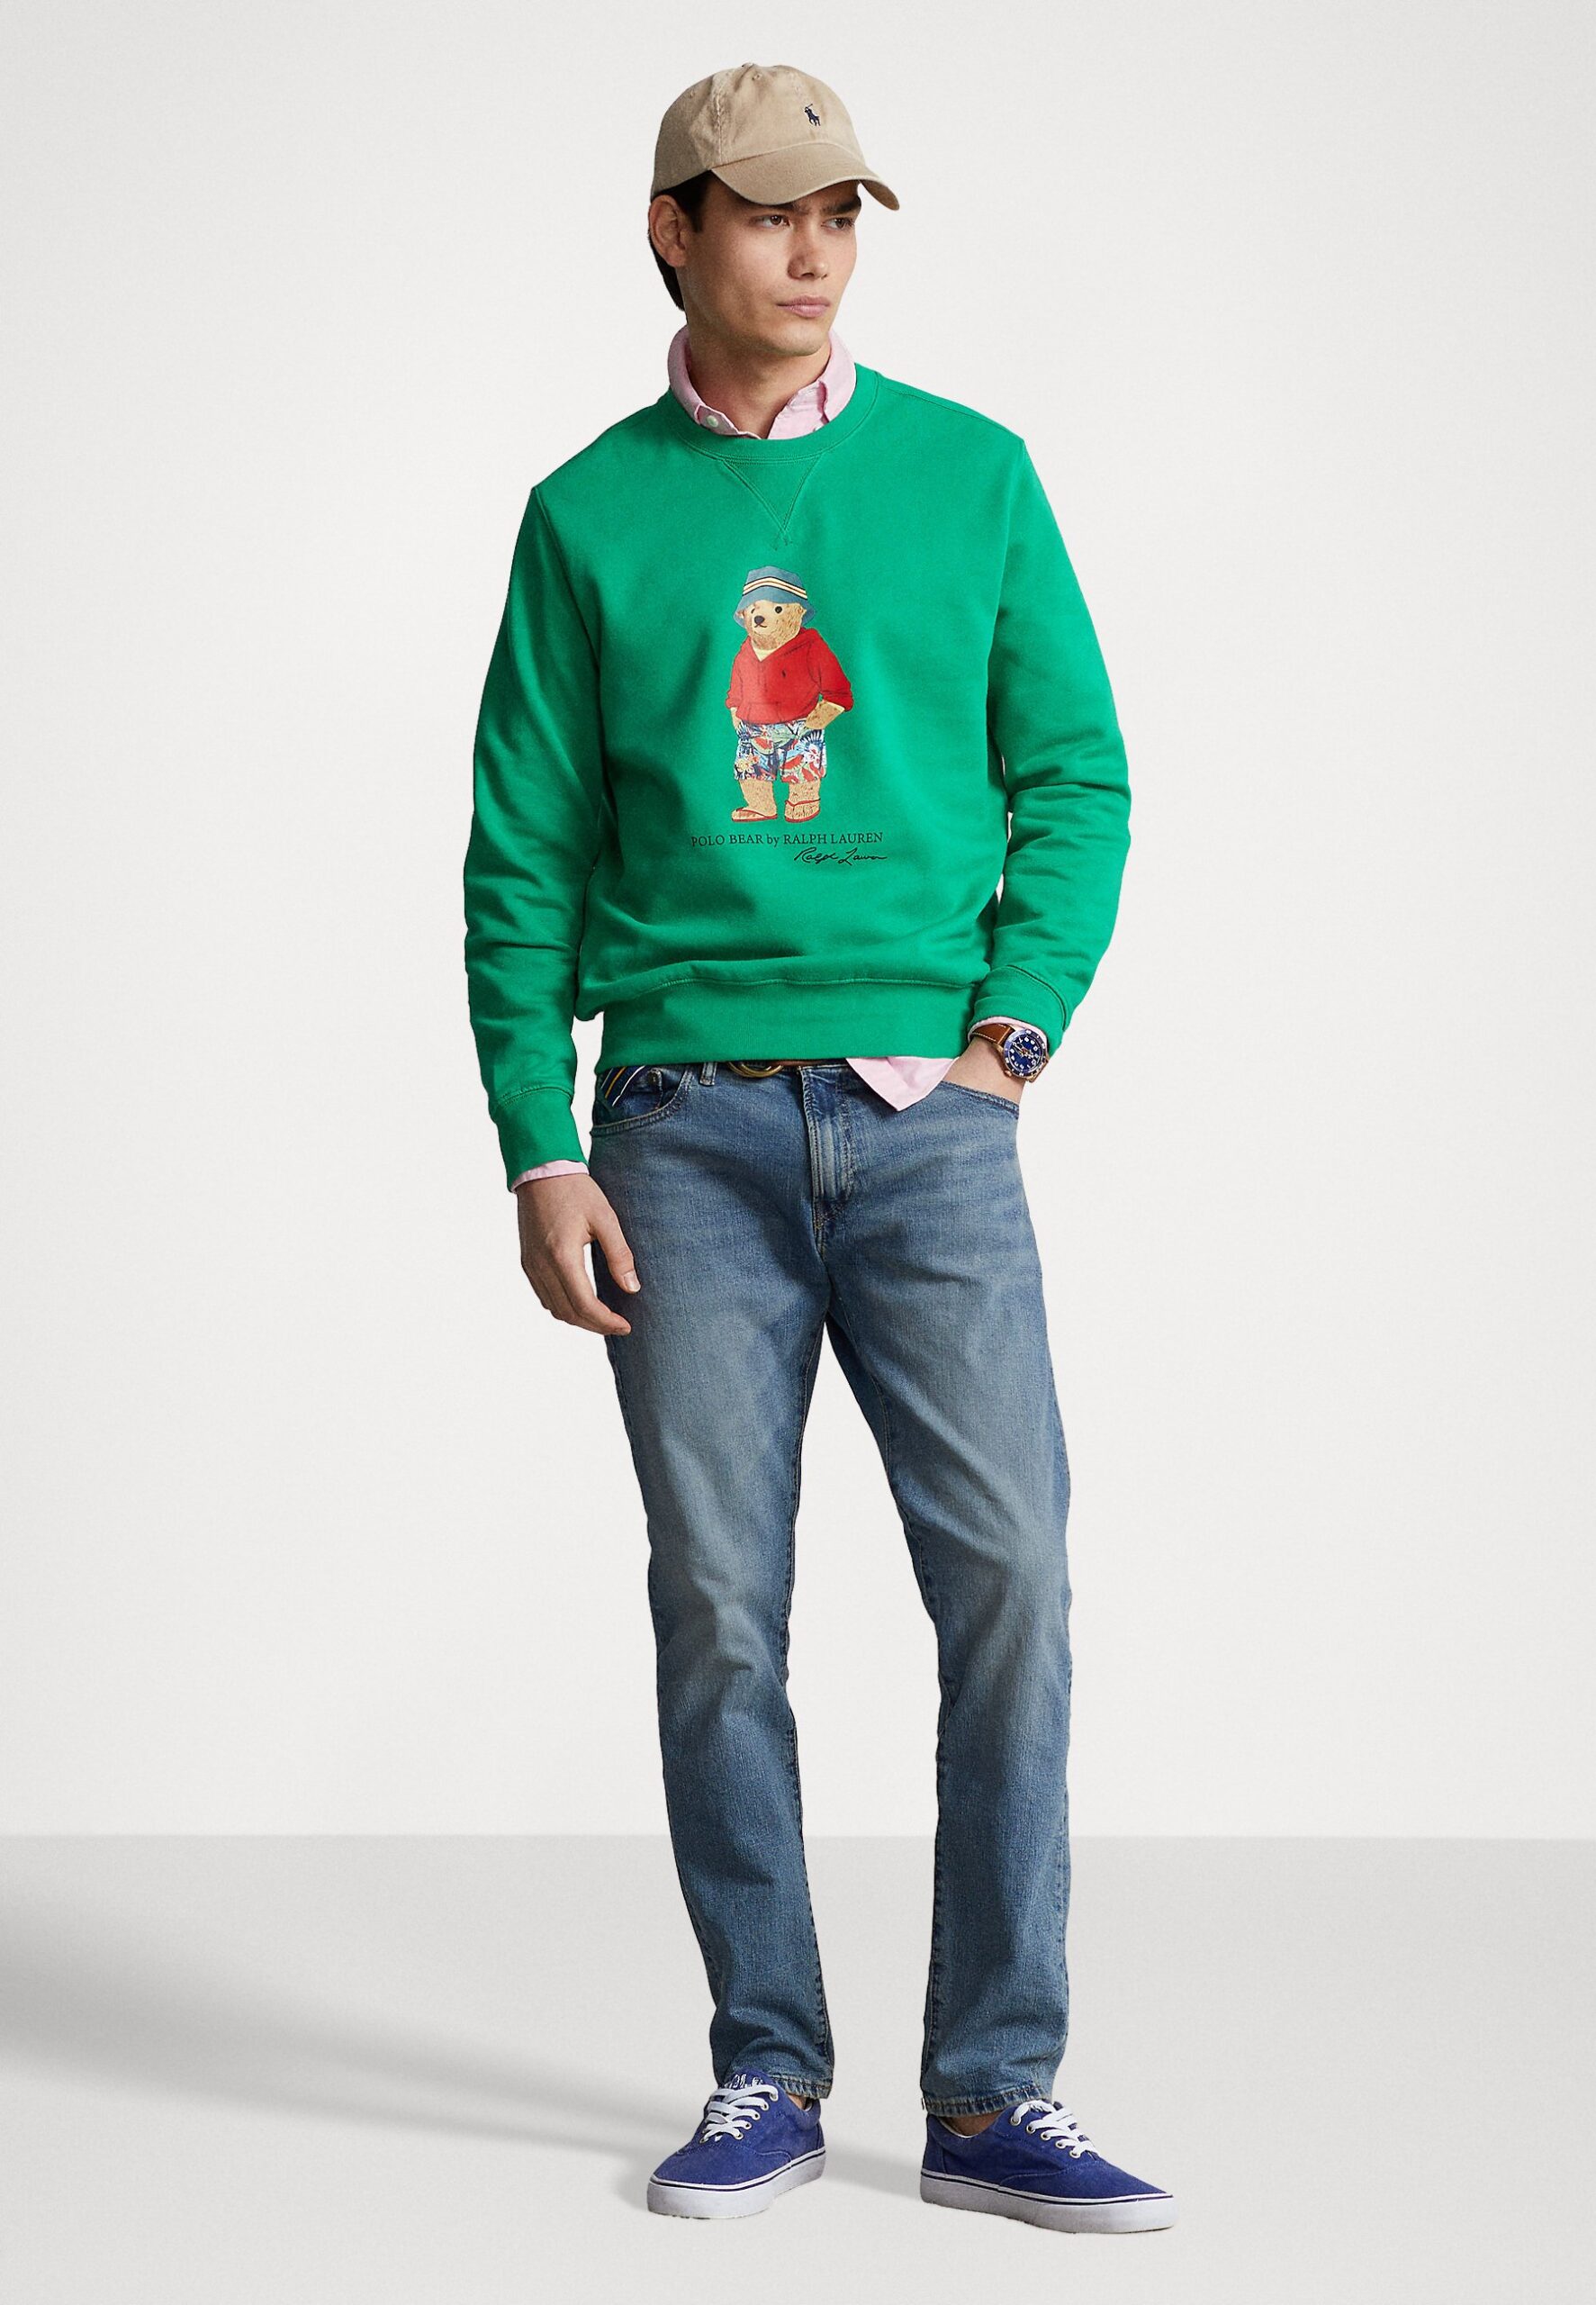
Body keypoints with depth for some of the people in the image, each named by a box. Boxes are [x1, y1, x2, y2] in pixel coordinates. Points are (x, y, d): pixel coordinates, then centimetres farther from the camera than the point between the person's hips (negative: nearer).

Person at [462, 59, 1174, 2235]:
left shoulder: (970, 475, 8)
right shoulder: (591, 519, 7)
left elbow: (1076, 779, 8)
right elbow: (522, 860, 6)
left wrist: (1012, 1030, -5)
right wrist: (538, 1155, -2)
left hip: (930, 1116, 0)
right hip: (688, 1130, 0)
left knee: (1008, 1577, -7)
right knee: (720, 1607, 2)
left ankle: (997, 2093, 1)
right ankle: (766, 2075, 13)